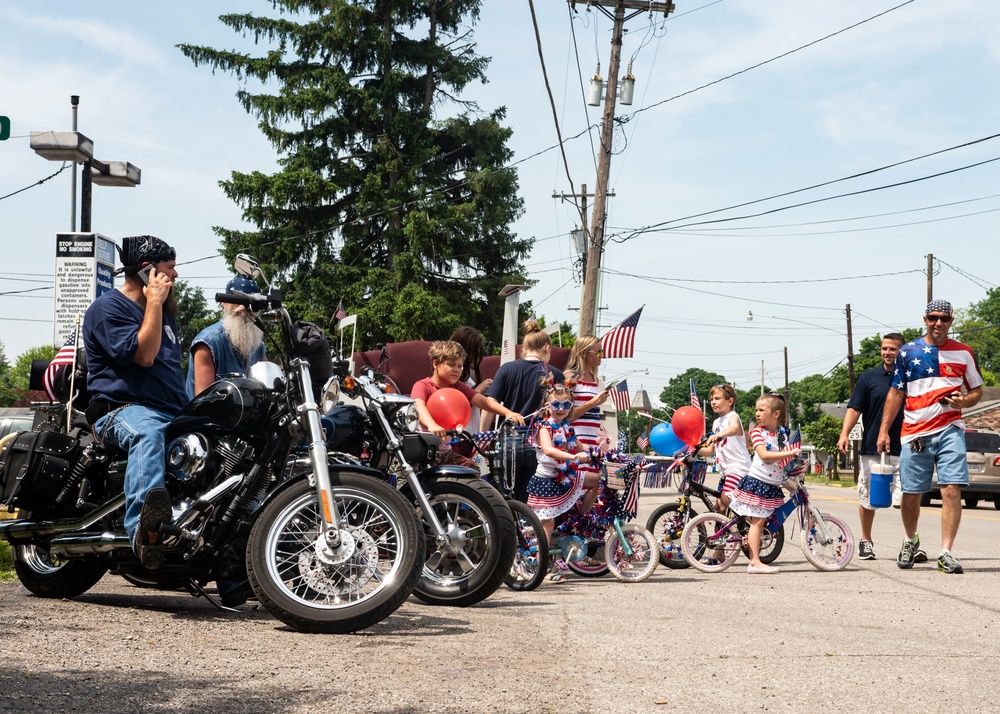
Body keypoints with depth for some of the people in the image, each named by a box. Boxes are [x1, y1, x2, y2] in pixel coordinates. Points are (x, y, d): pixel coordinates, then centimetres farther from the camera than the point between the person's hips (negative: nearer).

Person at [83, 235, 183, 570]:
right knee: (147, 433, -42)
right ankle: (143, 530, -63)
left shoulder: (165, 312, 24)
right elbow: (143, 354, -16)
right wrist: (154, 303, -10)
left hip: (173, 413, 9)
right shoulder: (108, 307, -3)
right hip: (122, 408, -9)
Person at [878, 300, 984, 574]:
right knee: (910, 494, 7)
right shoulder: (908, 352, 8)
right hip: (914, 433, 1)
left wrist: (963, 401, -9)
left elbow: (977, 391, 15)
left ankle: (946, 553, -10)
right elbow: (896, 394, 11)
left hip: (950, 430, -1)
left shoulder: (963, 353, 8)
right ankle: (911, 541, 33)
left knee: (951, 490, -13)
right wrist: (883, 431, 6)